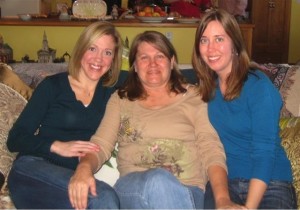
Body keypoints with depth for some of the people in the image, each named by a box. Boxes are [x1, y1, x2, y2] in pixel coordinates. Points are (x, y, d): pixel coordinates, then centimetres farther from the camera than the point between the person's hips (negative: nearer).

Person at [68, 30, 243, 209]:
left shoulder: (194, 96, 12)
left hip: (186, 192, 0)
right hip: (133, 188, 1)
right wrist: (84, 167, -18)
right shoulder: (120, 99, 18)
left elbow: (211, 149, 2)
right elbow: (101, 144, 7)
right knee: (158, 180, -35)